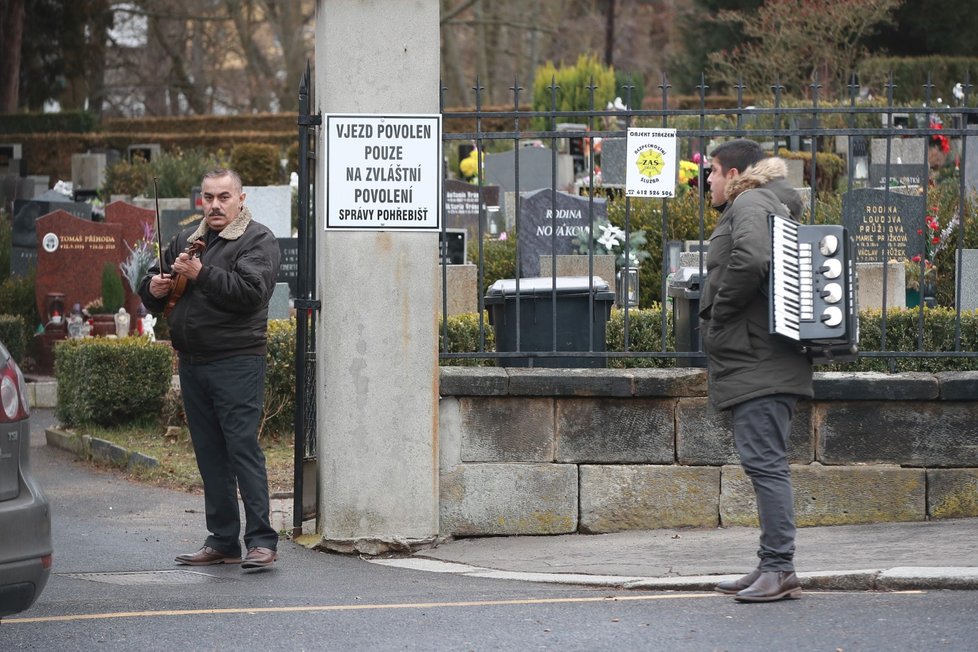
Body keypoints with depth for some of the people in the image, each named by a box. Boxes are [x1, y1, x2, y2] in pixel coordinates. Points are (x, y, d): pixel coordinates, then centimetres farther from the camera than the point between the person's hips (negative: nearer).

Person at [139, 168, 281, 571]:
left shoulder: (257, 240, -3)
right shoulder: (186, 241, 18)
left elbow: (249, 290, -19)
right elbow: (151, 290, 26)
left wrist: (201, 274, -21)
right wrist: (153, 289, 3)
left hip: (236, 363, -7)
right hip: (192, 363, 7)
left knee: (243, 447, -11)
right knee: (209, 454, 10)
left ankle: (261, 540, -10)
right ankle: (223, 541, 15)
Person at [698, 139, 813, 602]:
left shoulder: (749, 204, -8)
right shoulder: (775, 206, 24)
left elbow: (750, 260, -27)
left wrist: (716, 314, -14)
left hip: (757, 366, -11)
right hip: (766, 366, 11)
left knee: (763, 460, -11)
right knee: (765, 462, 11)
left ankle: (779, 568, -13)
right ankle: (772, 568, 14)